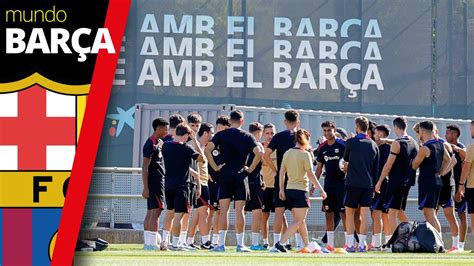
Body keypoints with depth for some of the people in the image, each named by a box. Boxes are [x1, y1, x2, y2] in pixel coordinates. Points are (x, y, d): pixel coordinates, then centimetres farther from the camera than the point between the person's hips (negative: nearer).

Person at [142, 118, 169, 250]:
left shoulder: (160, 143, 16)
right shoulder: (151, 144, -13)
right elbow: (145, 167, -17)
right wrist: (145, 188, -20)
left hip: (160, 182, 10)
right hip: (154, 183, -10)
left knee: (150, 212, 10)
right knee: (156, 212, -12)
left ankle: (148, 243, 12)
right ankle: (153, 243, -14)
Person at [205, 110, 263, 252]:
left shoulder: (221, 135, 2)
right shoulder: (247, 136, 2)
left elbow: (207, 150, -9)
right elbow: (259, 153, -9)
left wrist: (215, 167, -3)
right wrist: (250, 169, 0)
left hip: (225, 176, 0)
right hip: (241, 175, 0)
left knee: (223, 210, 2)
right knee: (239, 210, 1)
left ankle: (221, 244, -3)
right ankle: (240, 244, -1)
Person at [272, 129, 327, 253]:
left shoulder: (287, 153, 8)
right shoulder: (305, 154, -10)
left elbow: (282, 172, 8)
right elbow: (310, 175, -13)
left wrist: (281, 189, 13)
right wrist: (321, 190, -9)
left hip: (289, 190, 7)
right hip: (300, 190, -7)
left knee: (300, 220, 17)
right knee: (299, 221, -5)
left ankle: (307, 246, 25)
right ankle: (280, 244, -18)